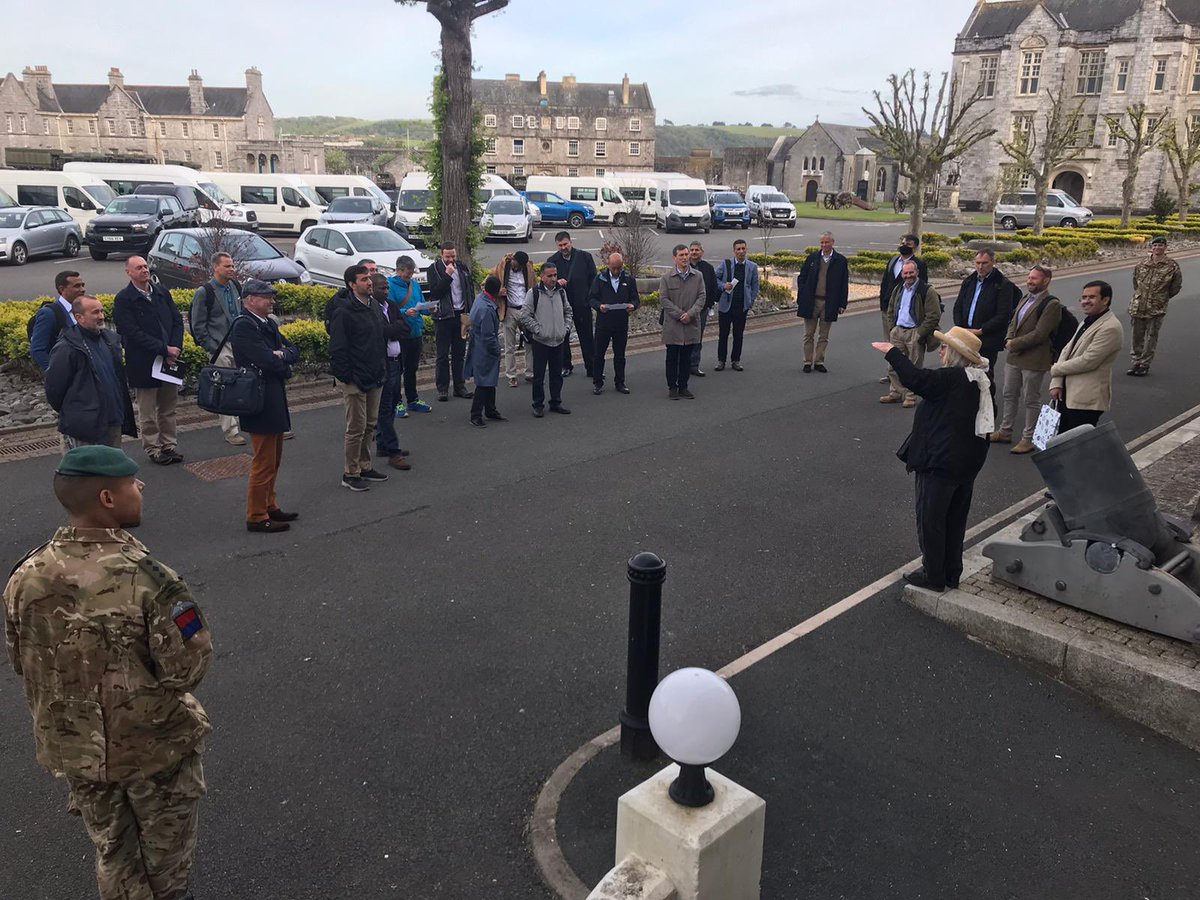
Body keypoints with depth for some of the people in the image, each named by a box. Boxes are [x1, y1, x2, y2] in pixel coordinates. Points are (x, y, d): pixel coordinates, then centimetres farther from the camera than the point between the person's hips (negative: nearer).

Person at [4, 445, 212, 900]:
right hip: (153, 744, -4)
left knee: (113, 854, 26)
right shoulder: (146, 577, -31)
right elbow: (189, 665, -24)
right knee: (166, 847, 24)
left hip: (72, 747, 5)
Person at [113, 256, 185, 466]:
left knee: (168, 408, 14)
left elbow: (177, 321, 6)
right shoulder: (124, 299, -9)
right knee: (147, 413, 7)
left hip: (169, 361, 5)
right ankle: (153, 449, 17)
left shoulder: (162, 292, 8)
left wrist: (175, 348, -9)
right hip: (144, 365, -5)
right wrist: (164, 349, -19)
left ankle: (168, 445, 25)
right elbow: (134, 333, -16)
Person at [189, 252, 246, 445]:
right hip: (220, 347, -5)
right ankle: (230, 431, 5)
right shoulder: (204, 292, -7)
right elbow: (197, 325, -6)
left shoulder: (235, 286, 11)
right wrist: (212, 348, -11)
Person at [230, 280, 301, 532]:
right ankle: (257, 517, 9)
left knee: (273, 460, 18)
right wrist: (284, 362, -5)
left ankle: (269, 506, 31)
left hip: (275, 401, 9)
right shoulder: (244, 326, -16)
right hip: (260, 403, -9)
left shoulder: (269, 324, 12)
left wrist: (282, 355, -12)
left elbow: (293, 350, 9)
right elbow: (268, 361, -25)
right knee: (264, 462, -2)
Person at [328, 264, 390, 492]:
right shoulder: (344, 313, -14)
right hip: (355, 379, -8)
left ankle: (365, 467, 28)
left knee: (370, 425, 15)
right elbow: (337, 349, -15)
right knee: (356, 428, -1)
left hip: (375, 377, 8)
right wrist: (346, 377, -17)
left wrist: (382, 368, 14)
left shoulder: (375, 306, 9)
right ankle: (350, 474, 10)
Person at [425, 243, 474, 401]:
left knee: (459, 353, 10)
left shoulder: (463, 268, 9)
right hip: (443, 317, -4)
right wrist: (447, 275, -20)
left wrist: (469, 312, 2)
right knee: (443, 355, 0)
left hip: (461, 315, 4)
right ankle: (442, 388, 6)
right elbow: (435, 292, -15)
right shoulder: (434, 269, -4)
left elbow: (471, 290, 12)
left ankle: (459, 386, 17)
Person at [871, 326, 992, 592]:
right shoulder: (980, 381, 6)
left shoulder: (950, 379, -22)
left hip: (939, 463, -9)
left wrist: (892, 352, -22)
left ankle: (933, 577, 14)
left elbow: (915, 378, -33)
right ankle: (952, 573, 29)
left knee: (930, 520, 5)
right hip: (968, 462, 9)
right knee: (955, 520, 18)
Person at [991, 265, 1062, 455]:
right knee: (1010, 395, 17)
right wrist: (1008, 340, -4)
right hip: (1014, 357, 8)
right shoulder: (1025, 299, 13)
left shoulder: (1051, 304, -15)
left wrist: (1014, 344, -16)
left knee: (1031, 401, 2)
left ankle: (1029, 438, 13)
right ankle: (1005, 432, 30)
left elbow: (1039, 334, -21)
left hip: (1034, 360, -8)